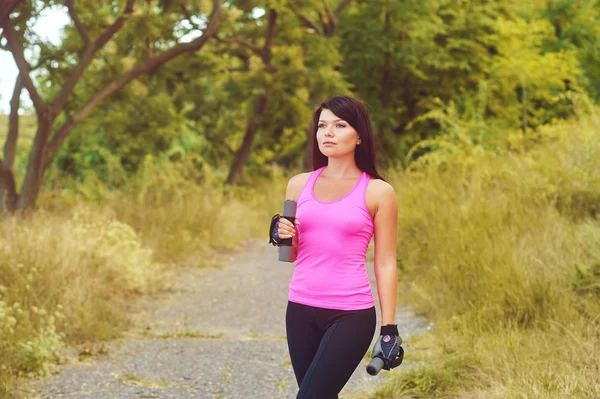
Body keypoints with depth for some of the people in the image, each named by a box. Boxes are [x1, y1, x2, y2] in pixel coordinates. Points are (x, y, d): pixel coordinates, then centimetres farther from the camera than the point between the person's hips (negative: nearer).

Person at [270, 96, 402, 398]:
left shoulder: (378, 192, -4)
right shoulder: (299, 184, 7)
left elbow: (385, 265, -3)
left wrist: (389, 328, -6)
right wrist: (282, 237, -6)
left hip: (351, 315, -5)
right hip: (301, 311, 5)